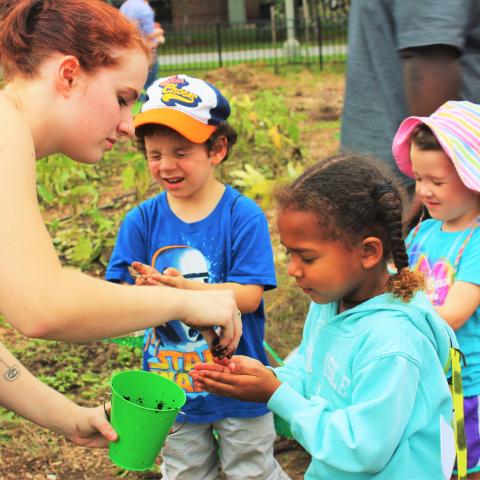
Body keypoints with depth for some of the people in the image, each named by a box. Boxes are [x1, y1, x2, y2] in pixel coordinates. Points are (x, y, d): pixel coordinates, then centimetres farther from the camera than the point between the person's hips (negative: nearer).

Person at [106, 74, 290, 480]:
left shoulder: (244, 215, -15)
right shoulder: (142, 221, -6)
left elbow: (248, 296, -21)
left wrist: (185, 289, -35)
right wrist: (144, 292, -33)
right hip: (170, 385, 3)